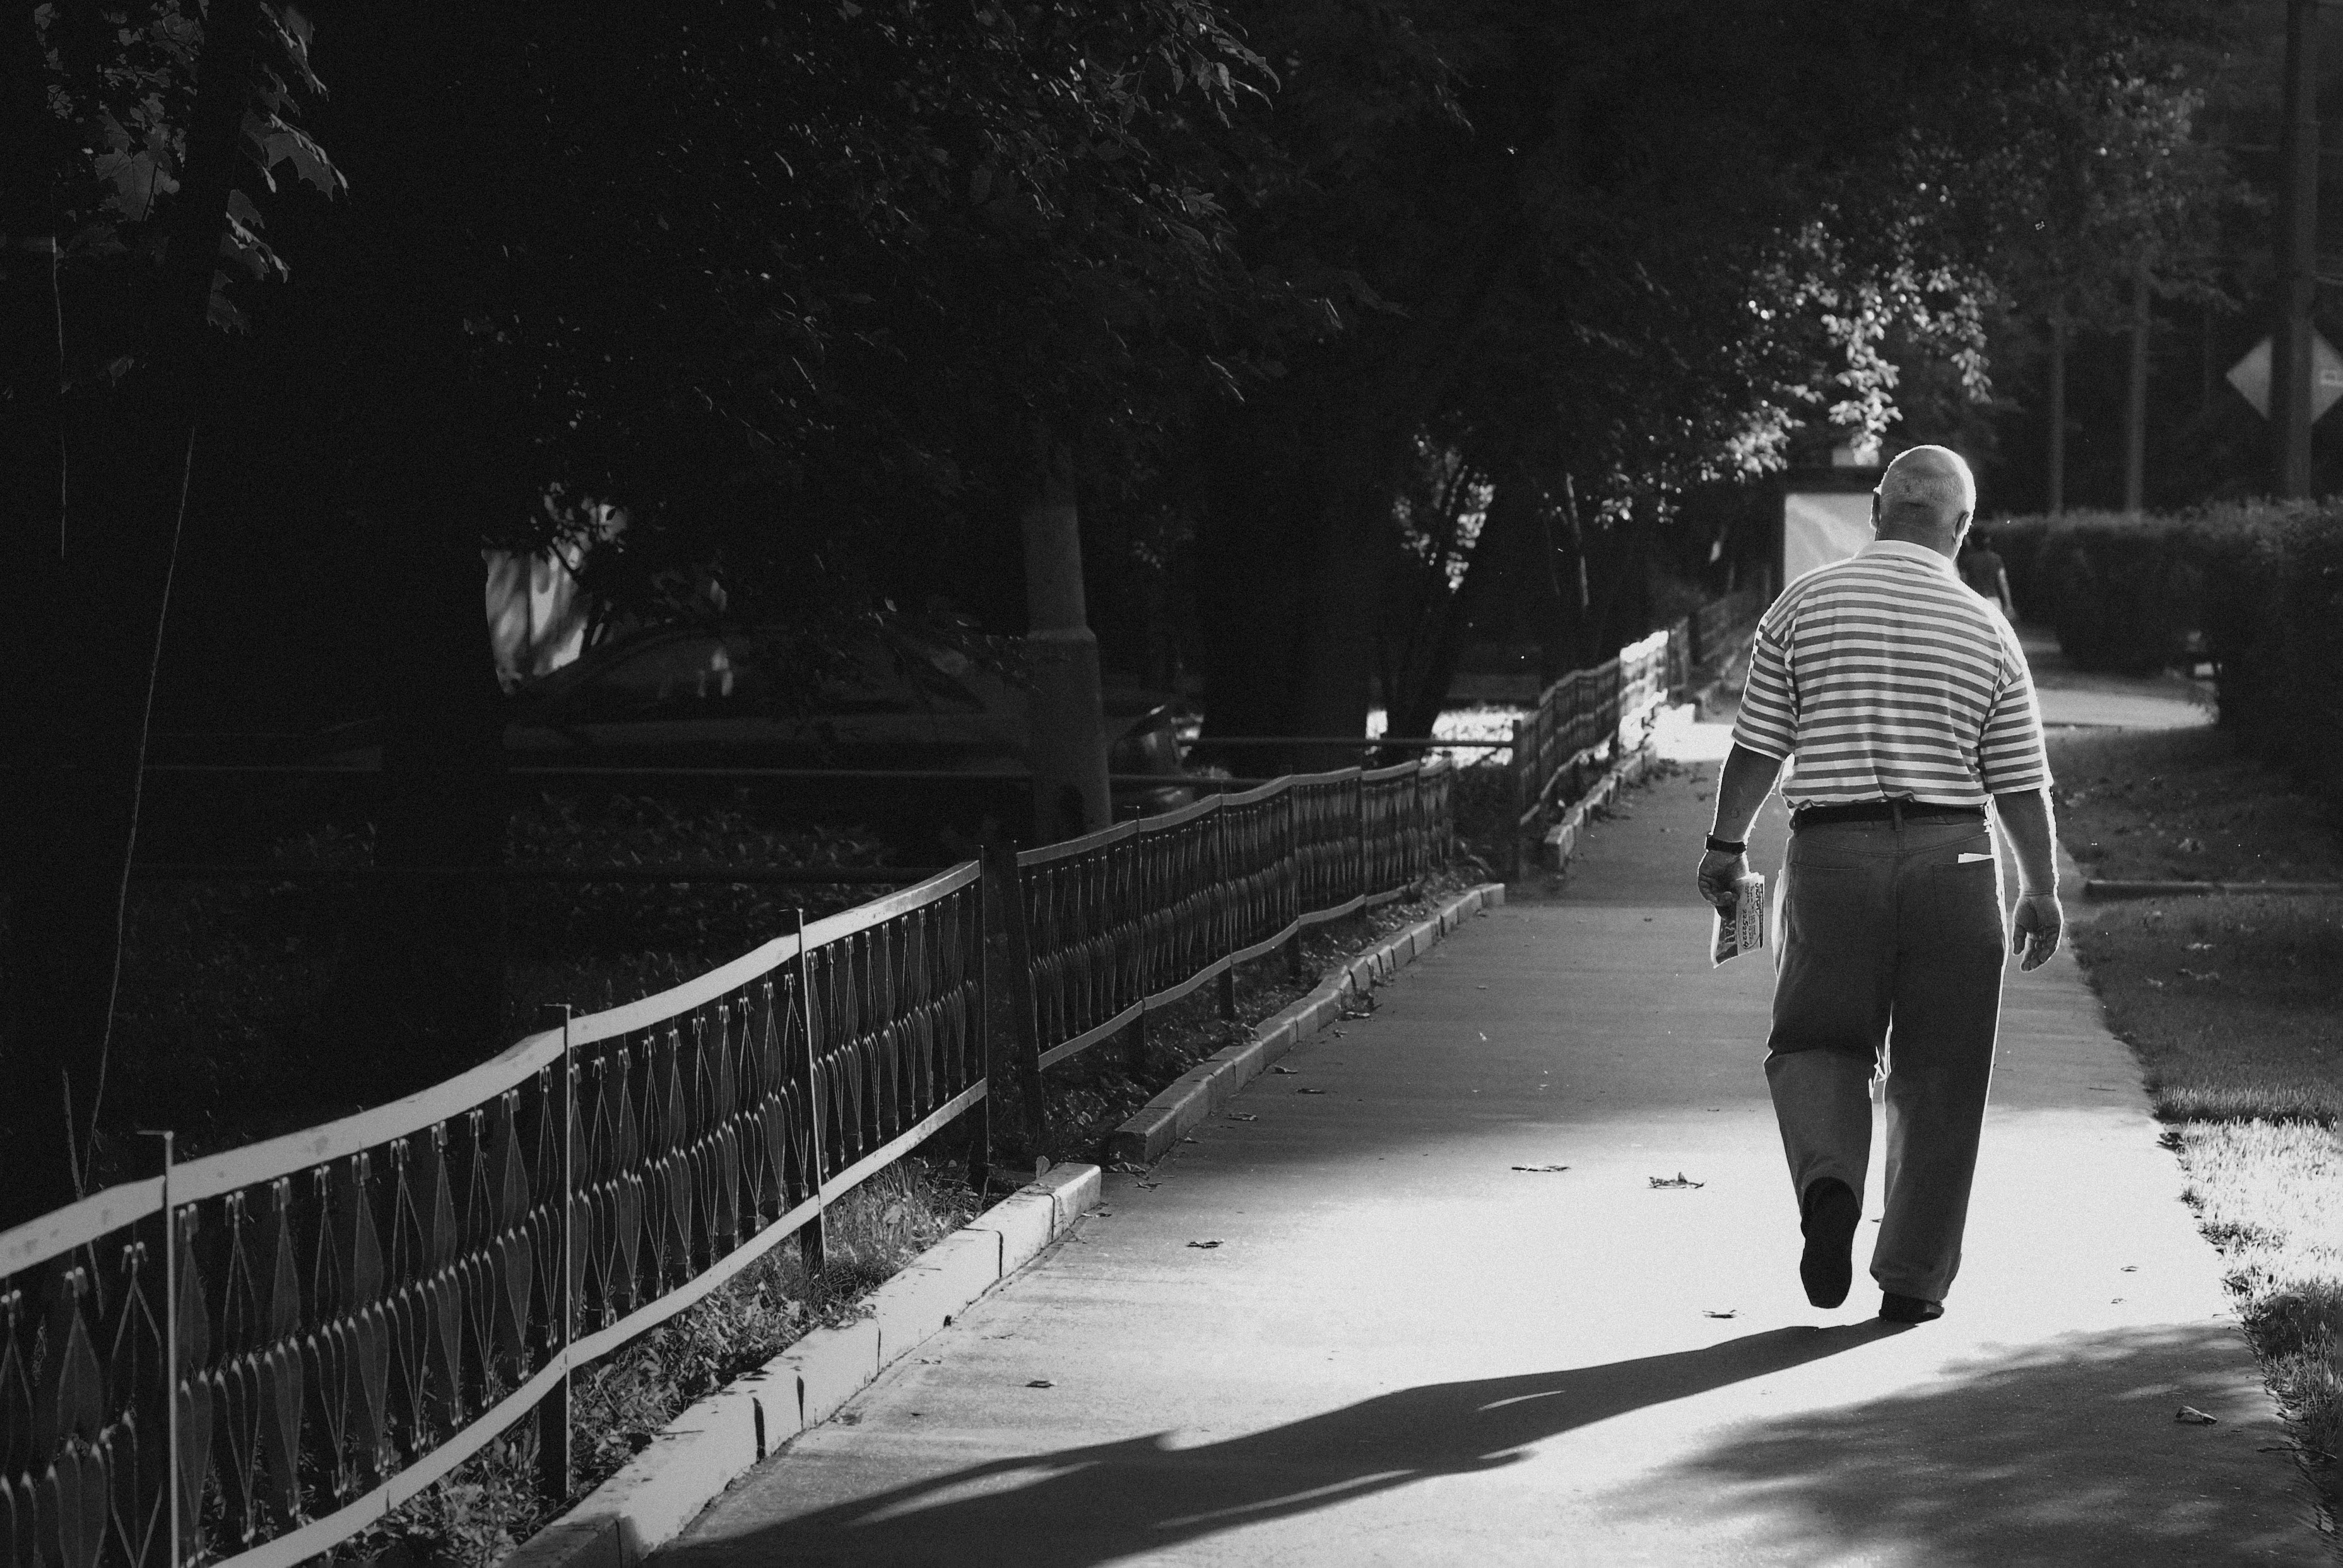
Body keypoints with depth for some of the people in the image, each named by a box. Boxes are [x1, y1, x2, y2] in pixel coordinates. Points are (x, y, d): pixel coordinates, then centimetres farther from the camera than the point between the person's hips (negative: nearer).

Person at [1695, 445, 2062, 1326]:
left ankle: (1828, 1180, -16)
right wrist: (2041, 891, 13)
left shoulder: (1805, 606, 0)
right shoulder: (1985, 632, 1)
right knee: (1937, 1073, 8)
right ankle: (1913, 1278, 11)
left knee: (1816, 1040, 13)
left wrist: (1727, 844, 13)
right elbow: (2021, 784, 3)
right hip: (1954, 858, 0)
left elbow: (1758, 747, 2)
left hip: (1831, 853, 0)